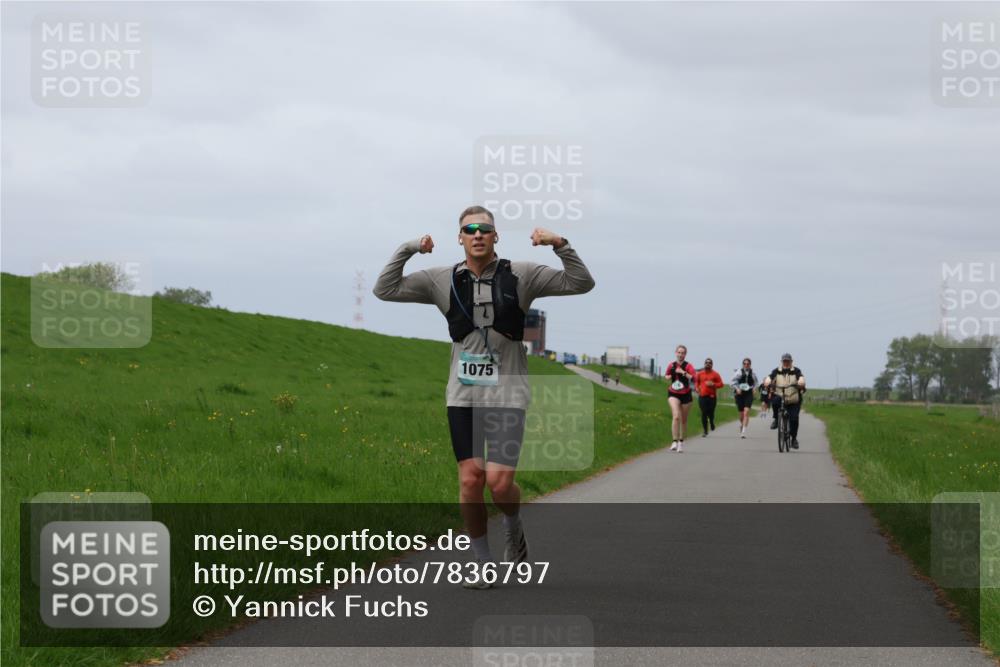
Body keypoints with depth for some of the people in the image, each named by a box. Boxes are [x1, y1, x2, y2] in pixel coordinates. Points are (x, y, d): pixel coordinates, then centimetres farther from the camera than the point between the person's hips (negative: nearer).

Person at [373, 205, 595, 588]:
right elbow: (385, 290, 4)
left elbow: (581, 283, -2)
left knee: (499, 481, -12)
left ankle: (514, 528, 22)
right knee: (470, 479, -3)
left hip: (507, 394, -2)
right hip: (462, 395, 2)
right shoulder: (443, 281, 4)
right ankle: (484, 564, 11)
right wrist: (407, 250, -8)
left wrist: (560, 245, -16)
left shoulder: (521, 276, 0)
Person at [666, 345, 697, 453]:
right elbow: (667, 376, 22)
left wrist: (683, 372, -28)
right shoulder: (671, 366, 2)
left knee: (683, 420, 11)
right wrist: (669, 377, 1)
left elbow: (694, 378, -25)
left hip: (685, 395, 0)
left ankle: (681, 442, 29)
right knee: (676, 416, -21)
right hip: (673, 394, 0)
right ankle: (675, 441, -23)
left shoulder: (688, 366, -9)